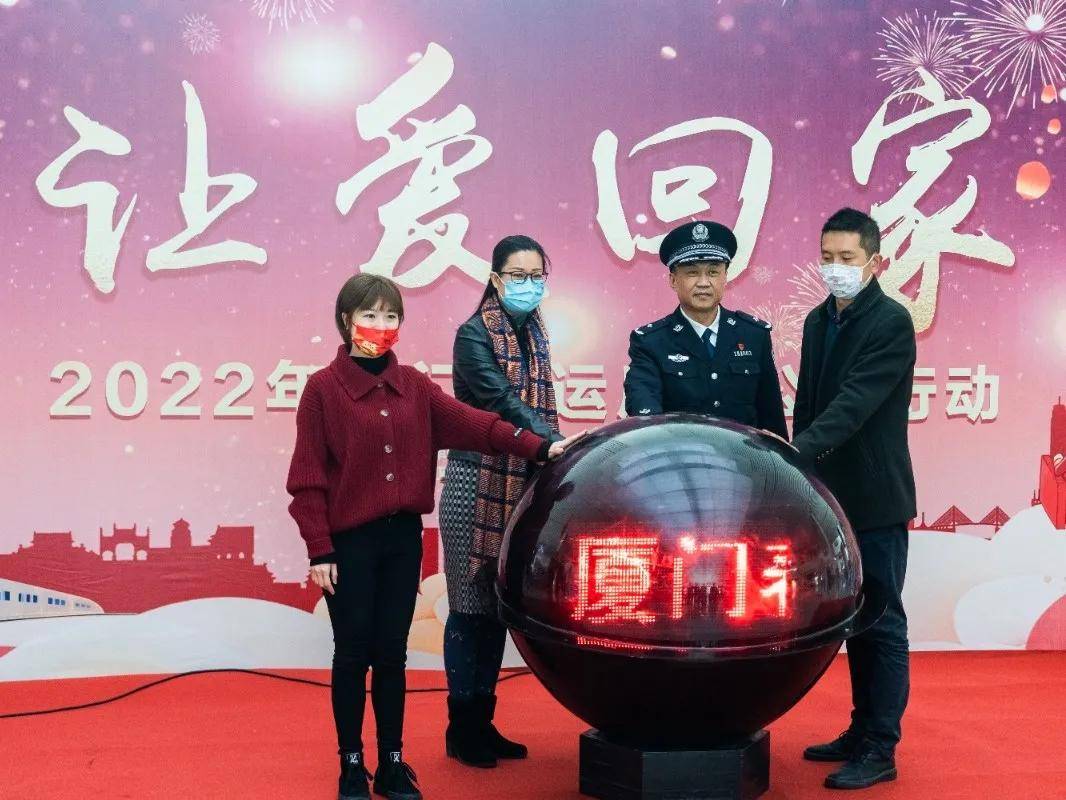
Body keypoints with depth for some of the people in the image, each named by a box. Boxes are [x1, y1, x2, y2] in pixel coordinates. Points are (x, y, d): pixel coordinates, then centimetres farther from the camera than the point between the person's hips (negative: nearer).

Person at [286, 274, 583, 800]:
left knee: (392, 654, 10)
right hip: (350, 541, -4)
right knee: (353, 654, 5)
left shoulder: (413, 385, 6)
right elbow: (308, 476, -7)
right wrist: (319, 550, -11)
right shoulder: (324, 388, -6)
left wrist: (538, 448, -13)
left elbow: (470, 423, -2)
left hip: (404, 538, 4)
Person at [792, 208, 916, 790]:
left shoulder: (891, 322, -13)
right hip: (832, 495, 7)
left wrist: (799, 451, -33)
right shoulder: (818, 321, 10)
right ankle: (862, 729, 26)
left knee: (880, 622, 0)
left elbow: (854, 403, -24)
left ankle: (881, 749, 7)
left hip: (875, 499, -7)